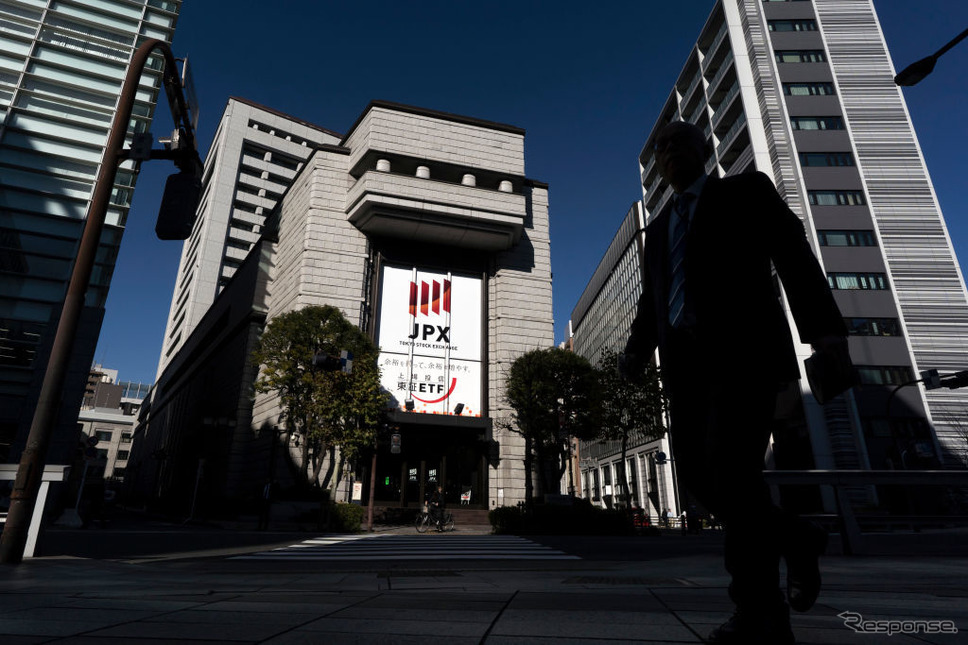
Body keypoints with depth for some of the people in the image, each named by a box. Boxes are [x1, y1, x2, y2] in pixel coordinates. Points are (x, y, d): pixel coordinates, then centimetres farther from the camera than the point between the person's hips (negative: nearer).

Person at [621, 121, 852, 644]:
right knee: (697, 475, -1)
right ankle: (796, 540, 22)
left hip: (745, 350, -6)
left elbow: (794, 256, -2)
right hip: (686, 362, 6)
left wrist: (825, 328, -18)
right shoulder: (659, 228, 27)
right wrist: (637, 348, 1)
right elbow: (652, 299, 20)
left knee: (731, 472, -18)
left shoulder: (747, 191, 11)